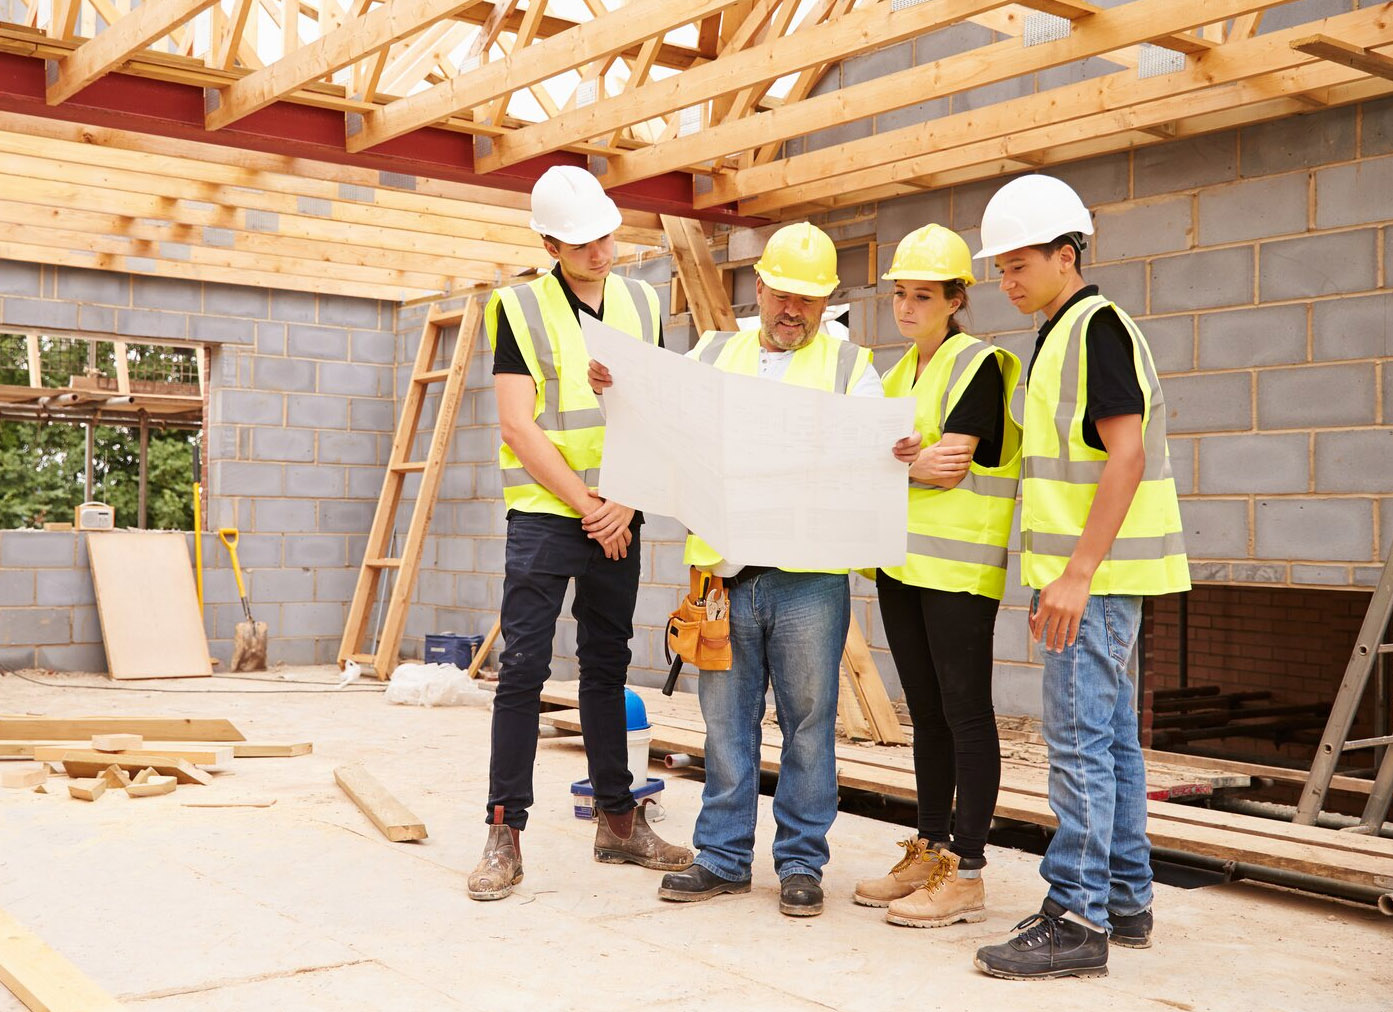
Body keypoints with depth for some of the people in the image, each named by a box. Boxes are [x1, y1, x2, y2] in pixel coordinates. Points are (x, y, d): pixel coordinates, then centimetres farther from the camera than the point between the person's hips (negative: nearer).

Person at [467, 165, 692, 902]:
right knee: (523, 669, -6)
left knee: (607, 668, 12)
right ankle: (505, 833, 1)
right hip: (545, 512, -4)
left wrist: (627, 504, -7)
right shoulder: (521, 307, -3)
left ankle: (618, 821, 21)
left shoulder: (641, 305, 9)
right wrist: (586, 505, -11)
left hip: (617, 518, 4)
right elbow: (518, 426, -9)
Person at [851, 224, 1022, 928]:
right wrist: (909, 461, -12)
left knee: (964, 711, -4)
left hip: (959, 565, -8)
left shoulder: (978, 364, -6)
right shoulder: (899, 374, 18)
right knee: (926, 712, 12)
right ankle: (930, 852, 21)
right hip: (901, 561, 8)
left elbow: (949, 468, -16)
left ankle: (968, 872, 1)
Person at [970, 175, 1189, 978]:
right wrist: (1055, 578, 21)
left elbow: (1125, 455, -19)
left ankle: (1078, 919, -2)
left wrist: (1078, 573, -23)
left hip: (1098, 573, -10)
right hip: (1090, 573, 10)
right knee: (1112, 734, 14)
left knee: (1080, 739, -8)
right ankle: (1126, 900, 23)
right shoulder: (1062, 336, 18)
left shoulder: (1097, 326, -11)